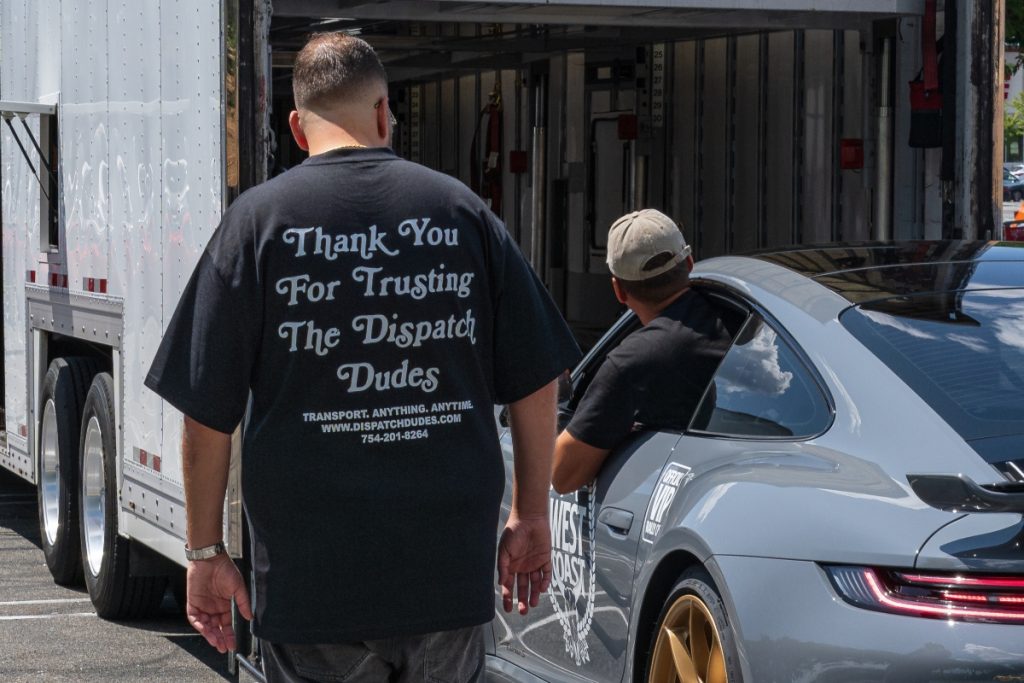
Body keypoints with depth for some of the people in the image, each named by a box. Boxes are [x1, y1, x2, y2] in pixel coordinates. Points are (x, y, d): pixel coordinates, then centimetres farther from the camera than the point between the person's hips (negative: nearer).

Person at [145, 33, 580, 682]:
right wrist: (532, 515, 16)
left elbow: (207, 412, -4)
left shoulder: (259, 219, -3)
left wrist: (206, 550, 5)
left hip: (310, 578, -2)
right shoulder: (462, 210, 4)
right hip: (452, 572, 2)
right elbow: (536, 384, 6)